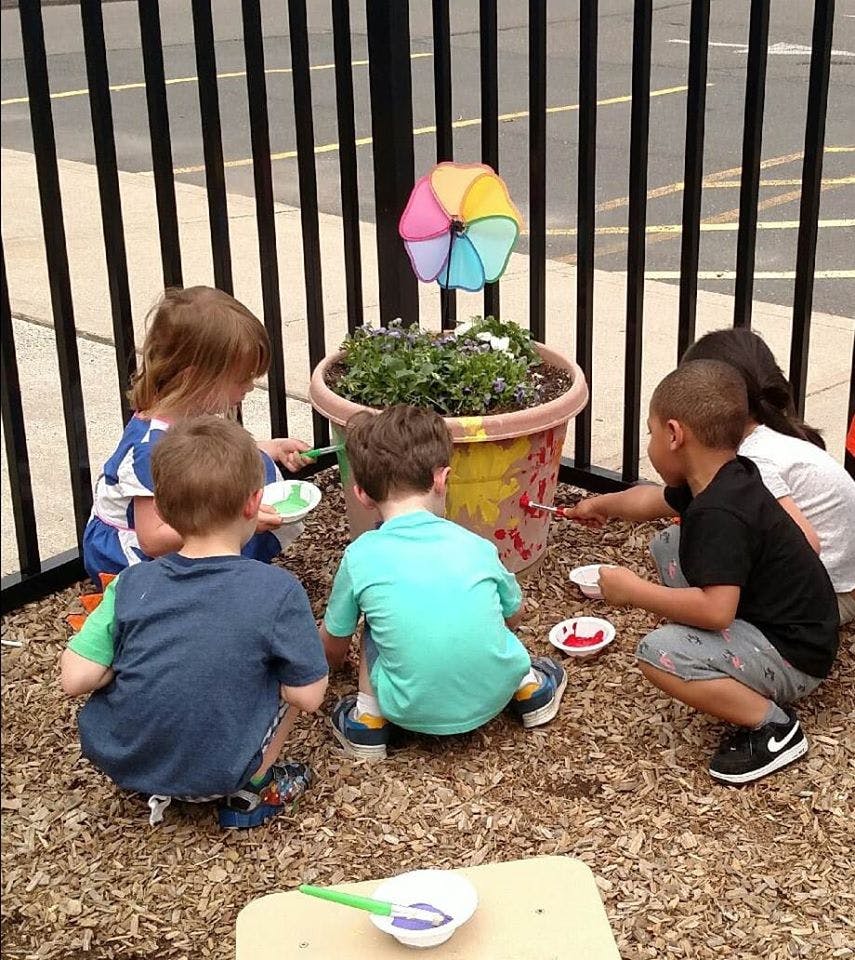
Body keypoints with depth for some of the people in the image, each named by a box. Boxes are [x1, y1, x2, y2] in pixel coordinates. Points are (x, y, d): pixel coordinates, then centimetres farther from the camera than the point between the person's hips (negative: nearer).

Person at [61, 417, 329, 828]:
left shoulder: (132, 584, -9)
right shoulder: (278, 591, -16)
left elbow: (76, 678, -11)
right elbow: (308, 697, -11)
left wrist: (134, 660, 6)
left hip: (116, 759, 3)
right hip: (215, 773, -3)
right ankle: (250, 791, 13)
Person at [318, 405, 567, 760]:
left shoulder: (361, 557, -6)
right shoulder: (476, 546, 0)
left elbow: (332, 646, 10)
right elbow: (514, 615, 19)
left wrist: (334, 662, 34)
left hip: (414, 712, -2)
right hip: (495, 695, 3)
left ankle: (368, 719, 12)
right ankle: (529, 686, 25)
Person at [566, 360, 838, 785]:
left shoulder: (718, 515, -30)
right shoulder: (725, 478, 2)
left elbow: (716, 610, -37)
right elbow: (655, 500, 24)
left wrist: (634, 591, -25)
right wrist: (600, 505, 42)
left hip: (793, 656, -10)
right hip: (770, 619, 10)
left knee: (658, 653, -27)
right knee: (669, 545, 19)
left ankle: (773, 725, -12)